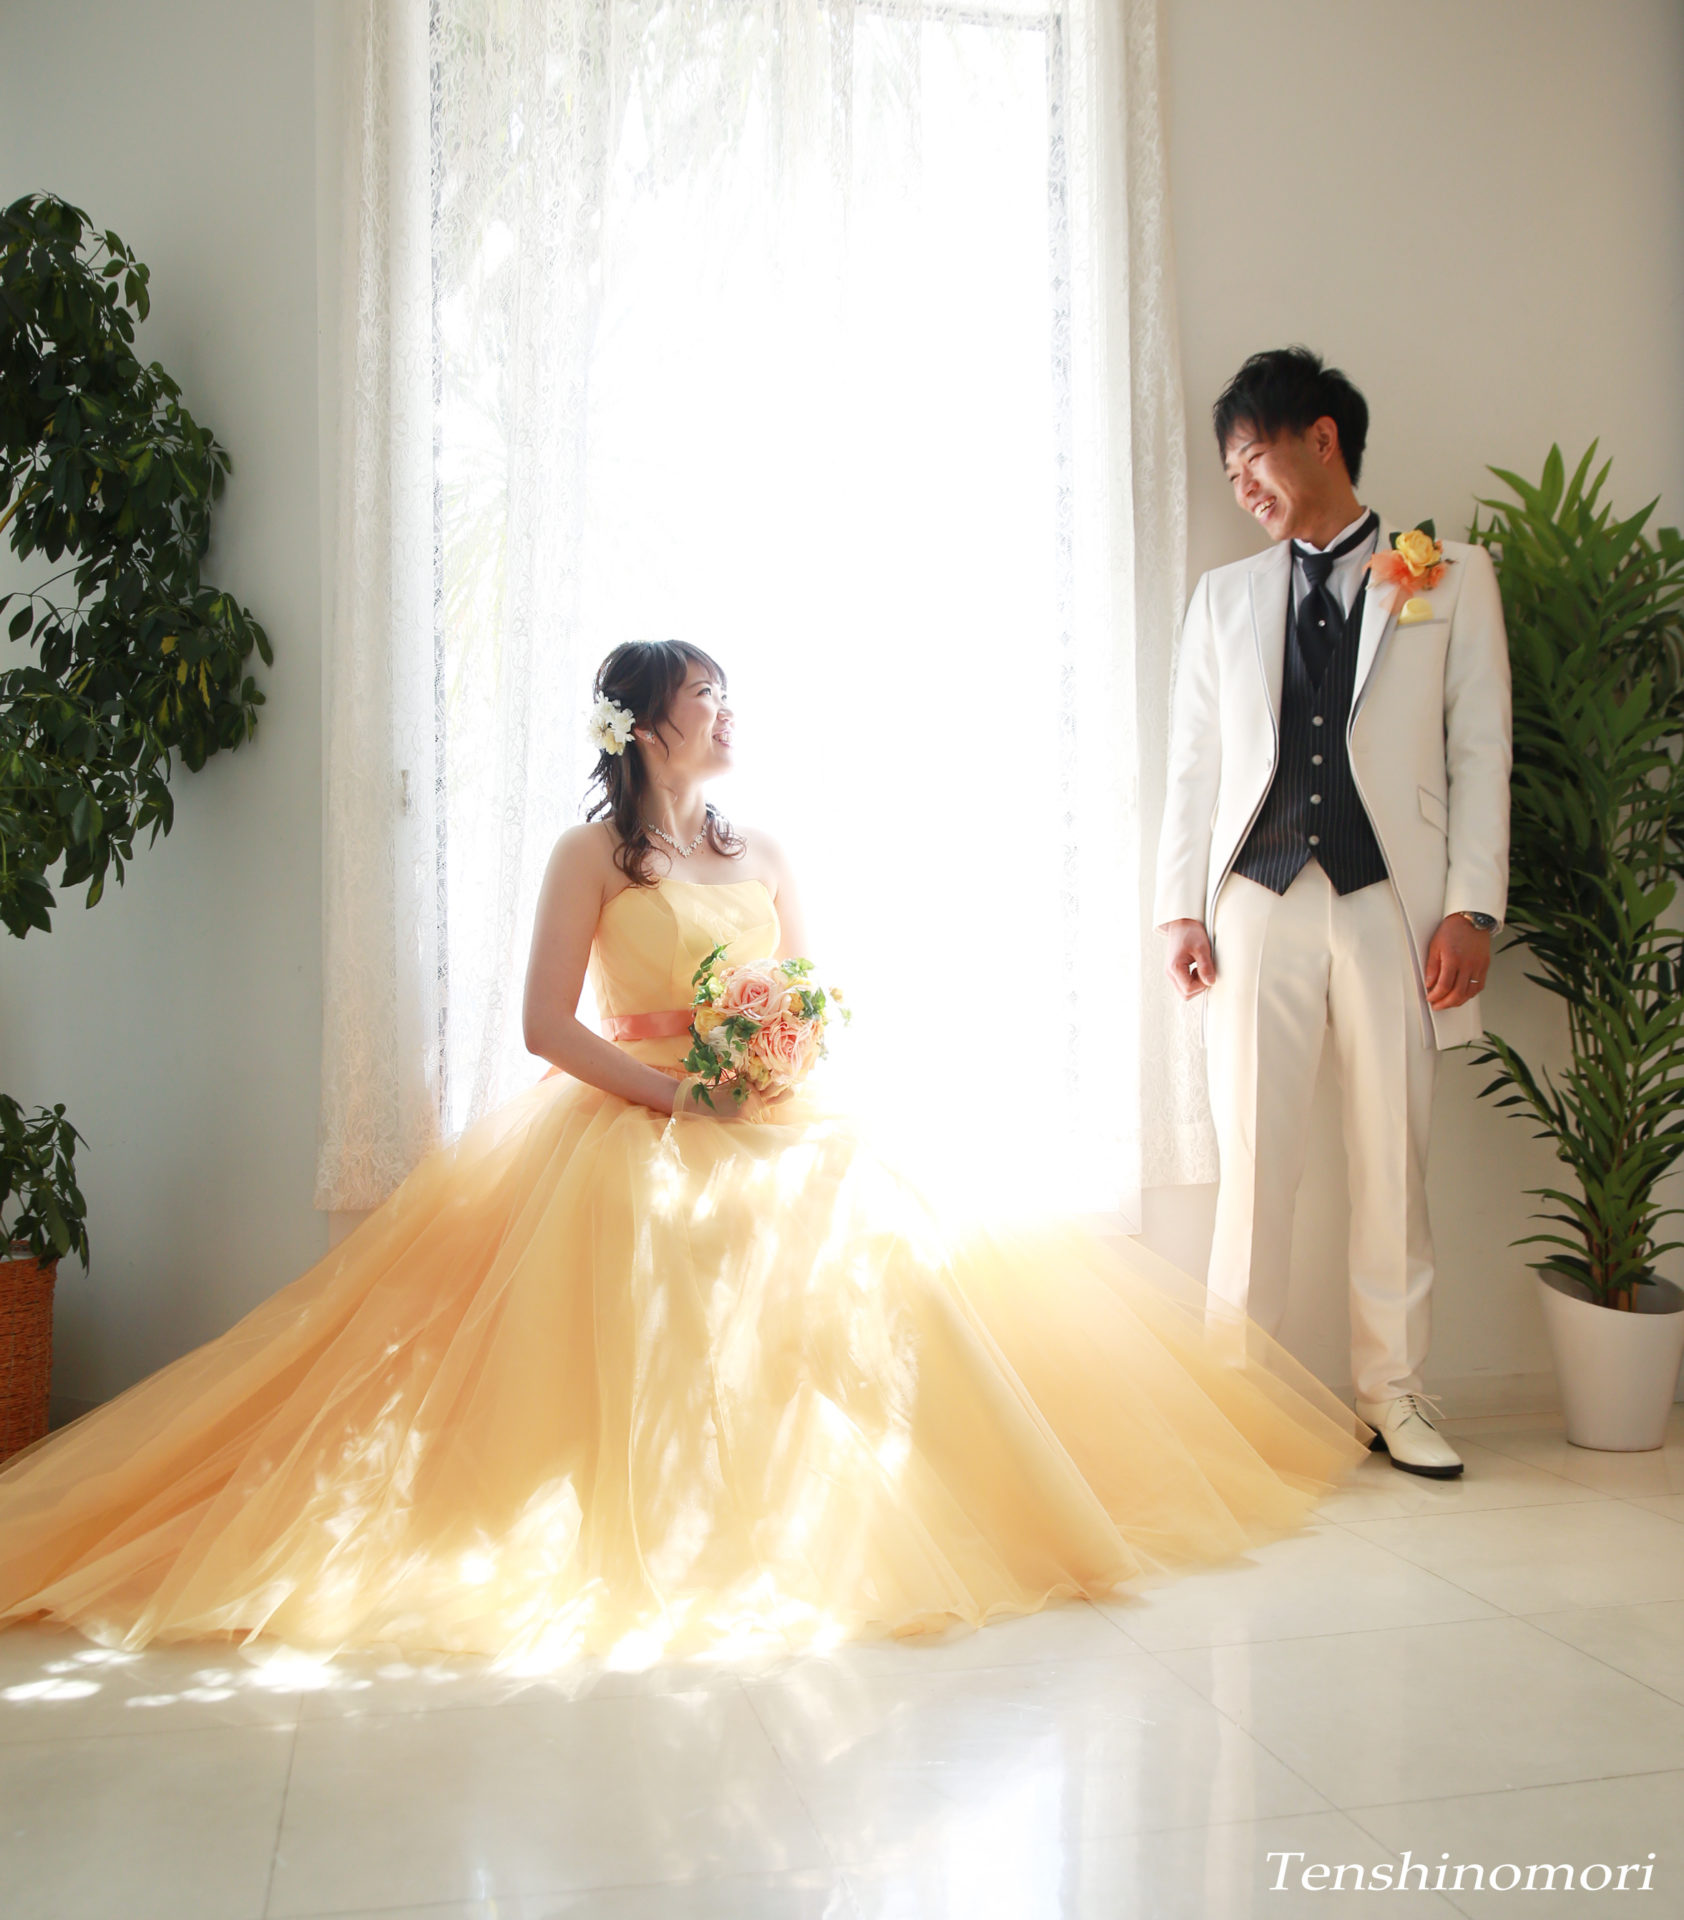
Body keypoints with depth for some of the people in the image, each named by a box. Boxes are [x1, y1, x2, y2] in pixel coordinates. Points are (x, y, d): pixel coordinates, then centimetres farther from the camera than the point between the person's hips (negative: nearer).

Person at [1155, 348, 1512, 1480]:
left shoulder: (1455, 578, 9)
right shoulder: (1224, 597, 16)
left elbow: (1480, 751, 4)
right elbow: (1194, 764, 13)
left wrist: (1472, 907, -5)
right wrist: (1180, 907, 4)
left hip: (1393, 906, -1)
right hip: (1258, 906, 2)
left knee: (1395, 1162, 4)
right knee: (1254, 1159, 1)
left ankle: (1393, 1394, 17)